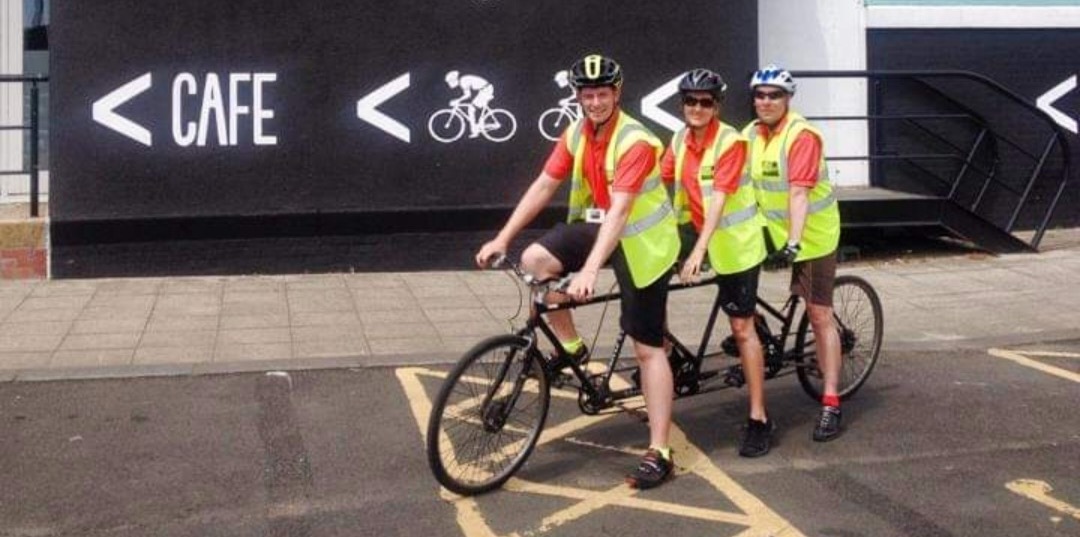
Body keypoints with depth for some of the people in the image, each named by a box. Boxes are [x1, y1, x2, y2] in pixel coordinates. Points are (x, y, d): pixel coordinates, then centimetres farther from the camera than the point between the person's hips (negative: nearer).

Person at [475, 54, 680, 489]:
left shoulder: (635, 141, -25)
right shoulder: (576, 134, -2)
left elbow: (619, 211, -34)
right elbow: (543, 187, -2)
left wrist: (589, 271, -44)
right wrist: (502, 239, -9)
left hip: (640, 243, -6)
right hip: (596, 226, 6)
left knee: (648, 348, -4)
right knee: (535, 259, -19)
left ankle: (659, 453, 1)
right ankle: (570, 347, 1)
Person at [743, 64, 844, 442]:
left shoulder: (802, 136, -19)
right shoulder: (751, 134, 0)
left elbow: (798, 192, -27)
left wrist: (794, 242, -35)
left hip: (811, 235, -6)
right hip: (771, 230, 6)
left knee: (820, 316, -4)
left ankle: (831, 403, -1)